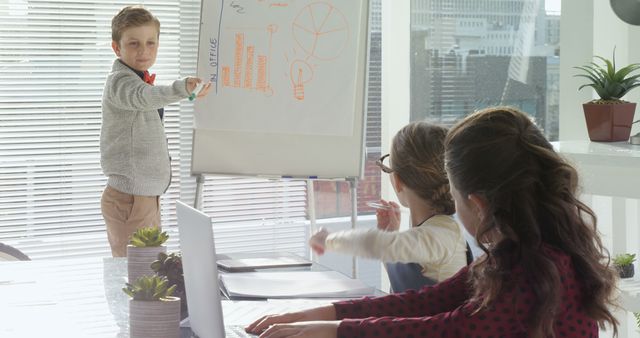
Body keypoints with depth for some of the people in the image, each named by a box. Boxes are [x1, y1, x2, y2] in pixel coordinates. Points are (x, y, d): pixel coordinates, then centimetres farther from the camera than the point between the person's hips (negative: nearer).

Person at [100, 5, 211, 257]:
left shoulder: (138, 80, 15)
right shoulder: (120, 81, -16)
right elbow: (144, 96, -39)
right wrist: (182, 89, -56)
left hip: (147, 194, 10)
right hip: (130, 198, -10)